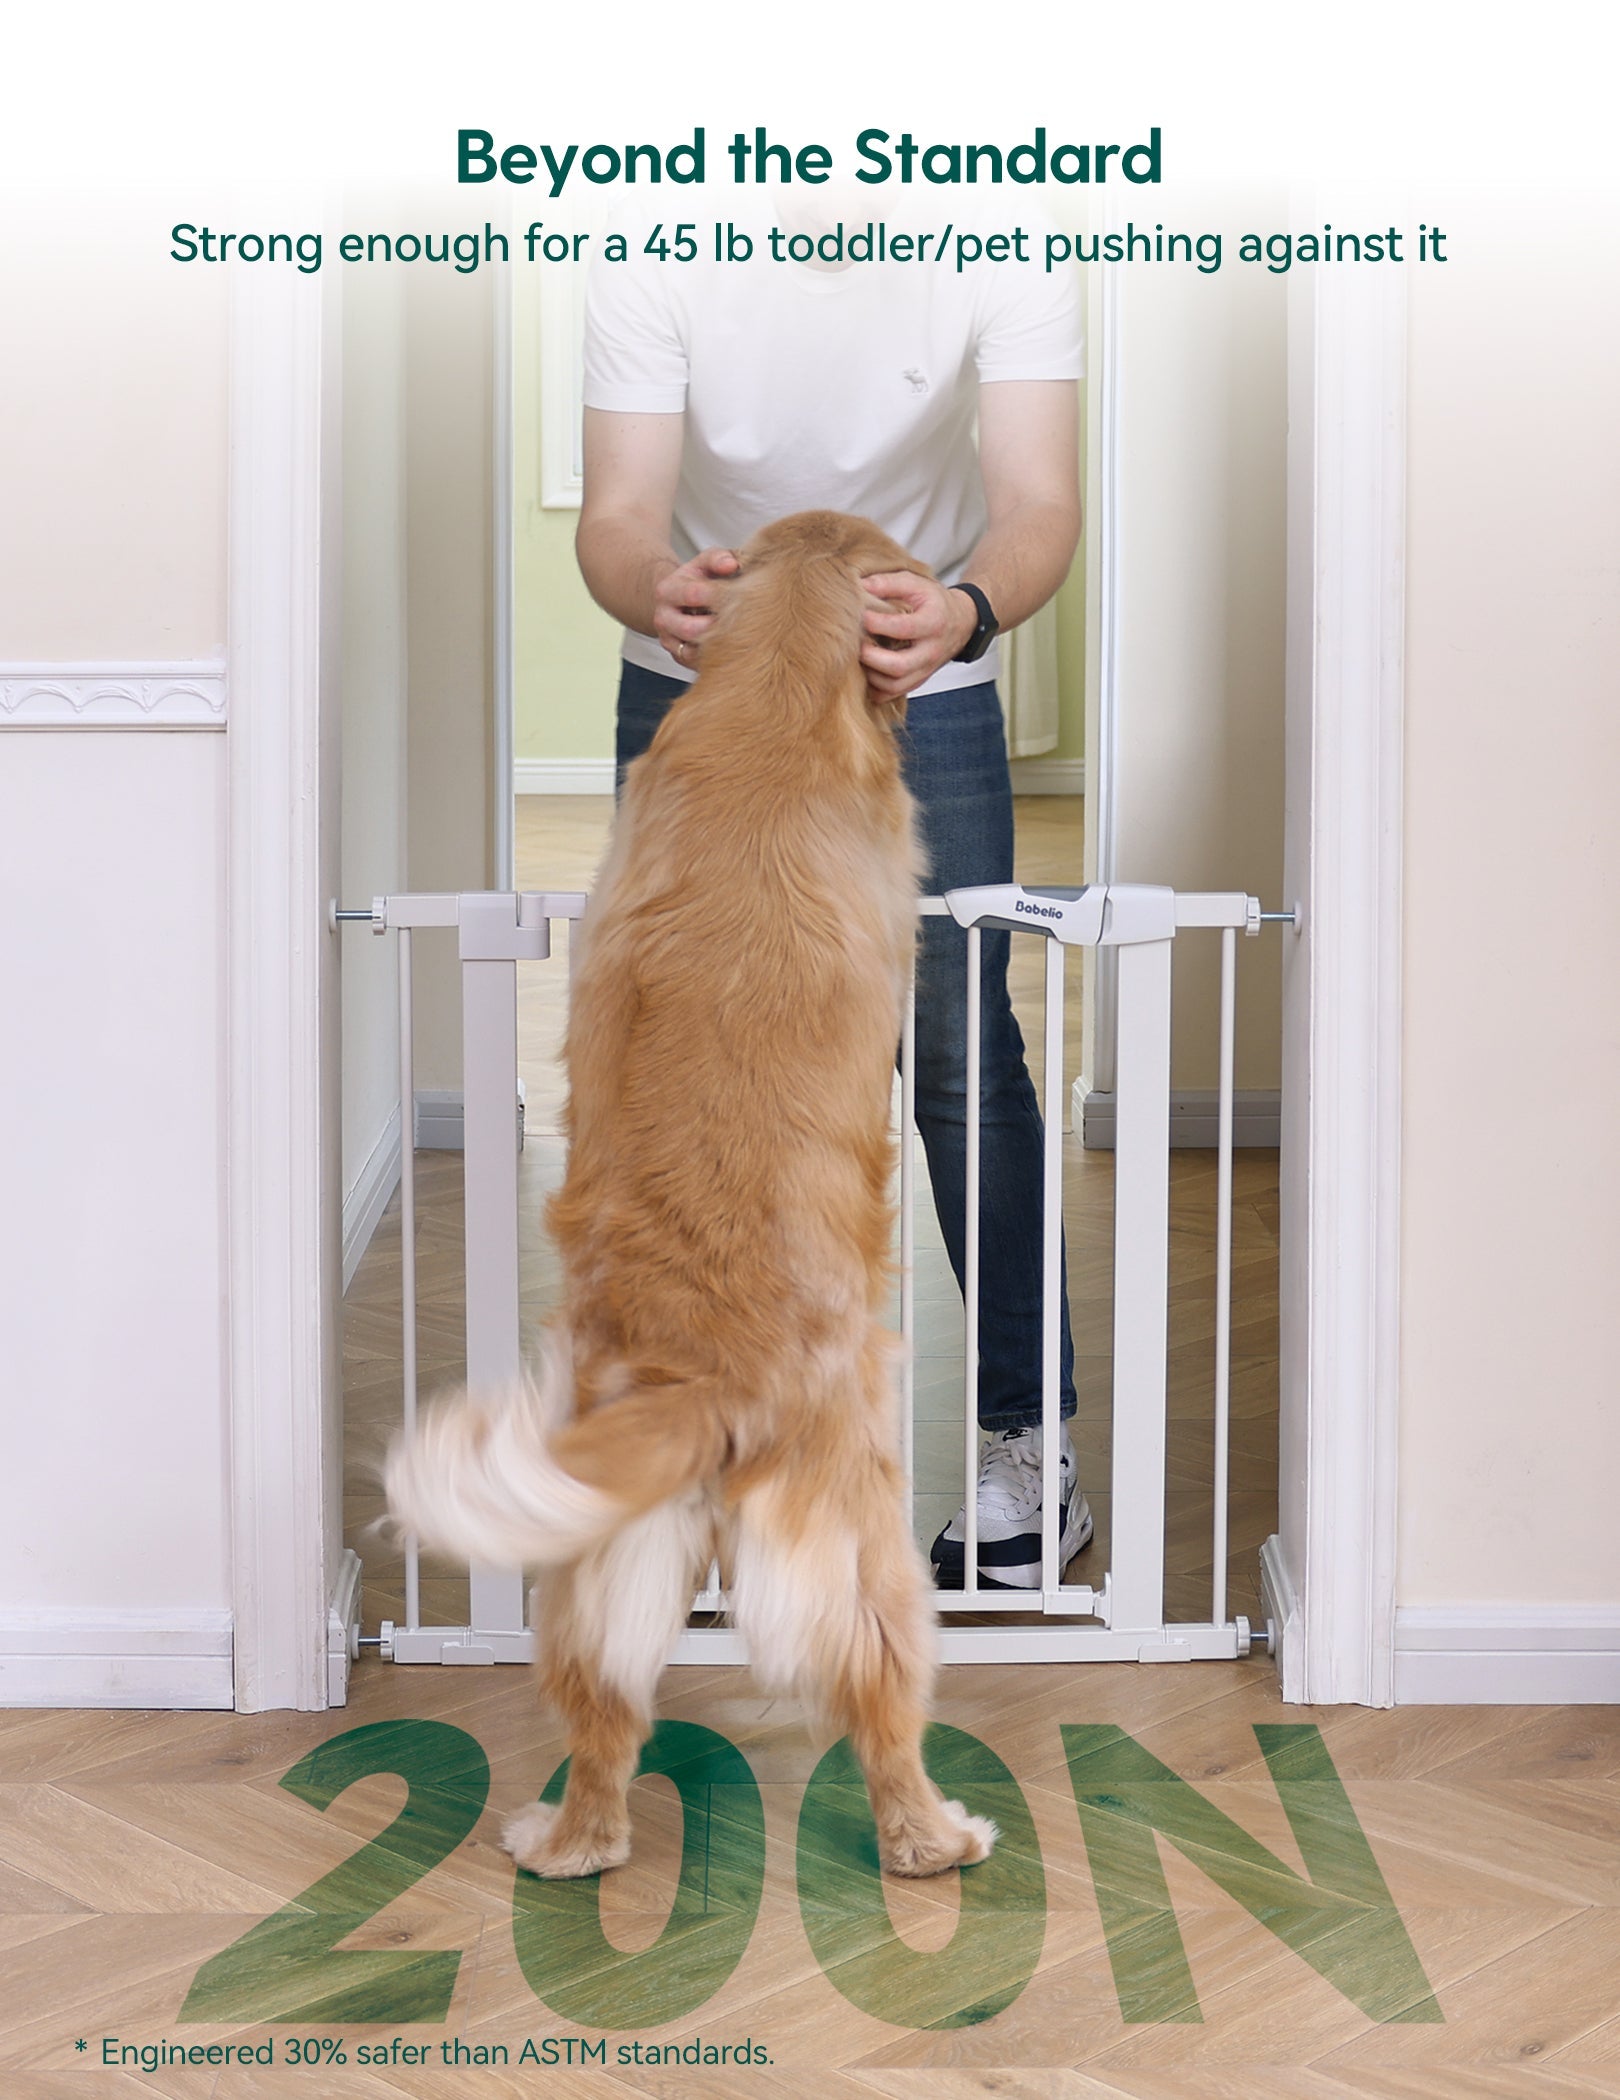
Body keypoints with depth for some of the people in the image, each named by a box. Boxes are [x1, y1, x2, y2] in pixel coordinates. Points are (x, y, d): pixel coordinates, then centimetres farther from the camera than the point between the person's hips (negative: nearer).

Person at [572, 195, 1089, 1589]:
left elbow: (1038, 499, -29)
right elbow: (619, 514, -25)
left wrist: (966, 612, -52)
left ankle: (1030, 1438, 7)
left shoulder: (1002, 246, -21)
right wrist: (659, 594, -50)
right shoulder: (656, 252, -20)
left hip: (925, 689, -1)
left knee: (960, 1053, -6)